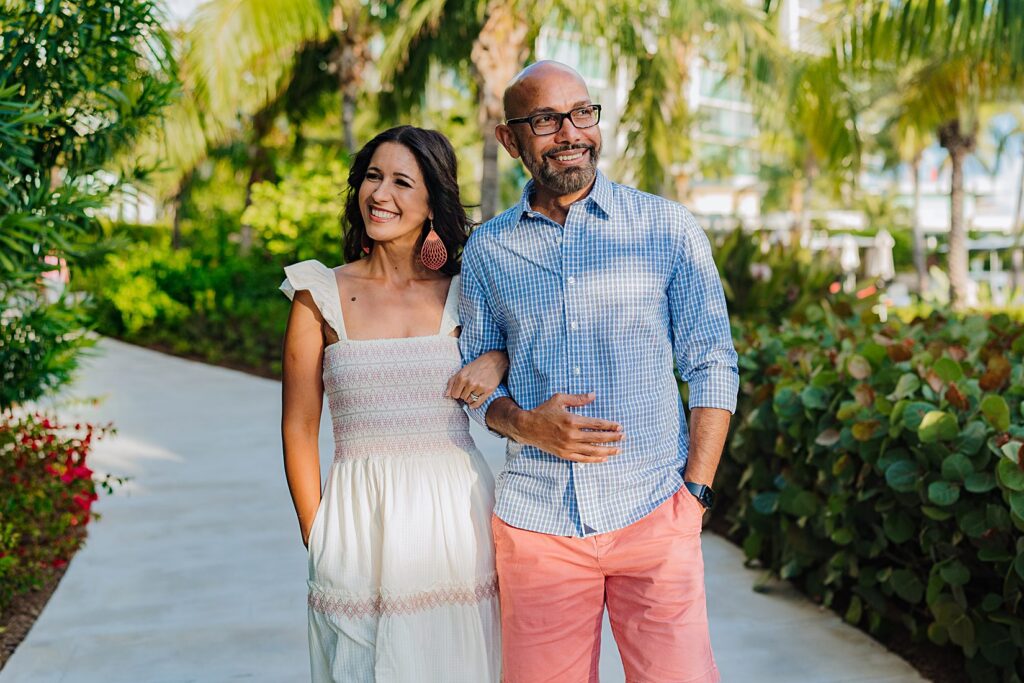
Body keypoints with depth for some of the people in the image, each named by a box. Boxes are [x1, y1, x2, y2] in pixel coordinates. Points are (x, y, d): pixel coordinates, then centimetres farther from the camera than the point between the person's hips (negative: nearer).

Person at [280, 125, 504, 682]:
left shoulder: (463, 296, 3)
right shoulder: (321, 294, 0)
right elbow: (299, 429, 2)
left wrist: (499, 359, -5)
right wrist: (316, 533, -2)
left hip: (454, 512, 1)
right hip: (358, 517, -1)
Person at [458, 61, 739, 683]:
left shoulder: (669, 228, 1)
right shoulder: (486, 250, 6)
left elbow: (713, 364, 2)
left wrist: (695, 490, -5)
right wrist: (523, 423, -8)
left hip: (653, 514, -1)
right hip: (535, 519, 2)